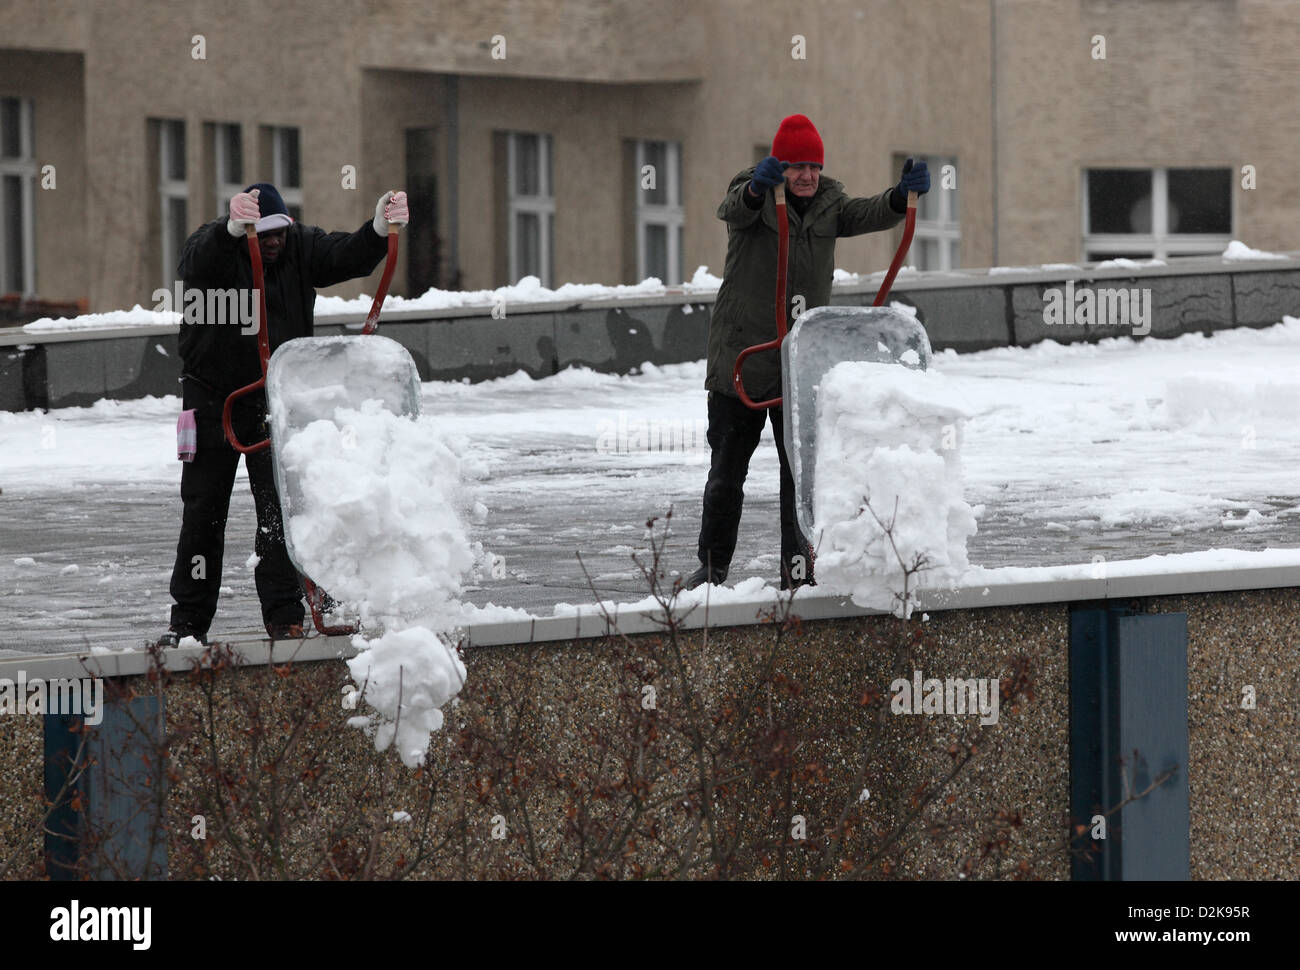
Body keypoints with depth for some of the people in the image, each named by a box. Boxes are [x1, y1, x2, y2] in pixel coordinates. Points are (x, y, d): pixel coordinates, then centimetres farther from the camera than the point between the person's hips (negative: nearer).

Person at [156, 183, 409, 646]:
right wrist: (233, 228, -61)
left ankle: (285, 616, -2)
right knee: (202, 509, 3)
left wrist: (380, 229, -41)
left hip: (277, 398, 2)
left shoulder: (300, 246, -5)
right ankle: (189, 621, 11)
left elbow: (350, 257, -19)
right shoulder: (214, 246, -15)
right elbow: (197, 263, -39)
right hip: (212, 395, -2)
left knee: (281, 505, -5)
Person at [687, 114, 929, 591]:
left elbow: (868, 214, -11)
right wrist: (757, 188, -53)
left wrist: (904, 194, -33)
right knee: (727, 470, 7)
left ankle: (799, 570, 1)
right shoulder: (754, 197, -5)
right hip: (740, 359, -3)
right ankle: (712, 566, 20)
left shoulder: (827, 205, 7)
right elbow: (734, 209, -29)